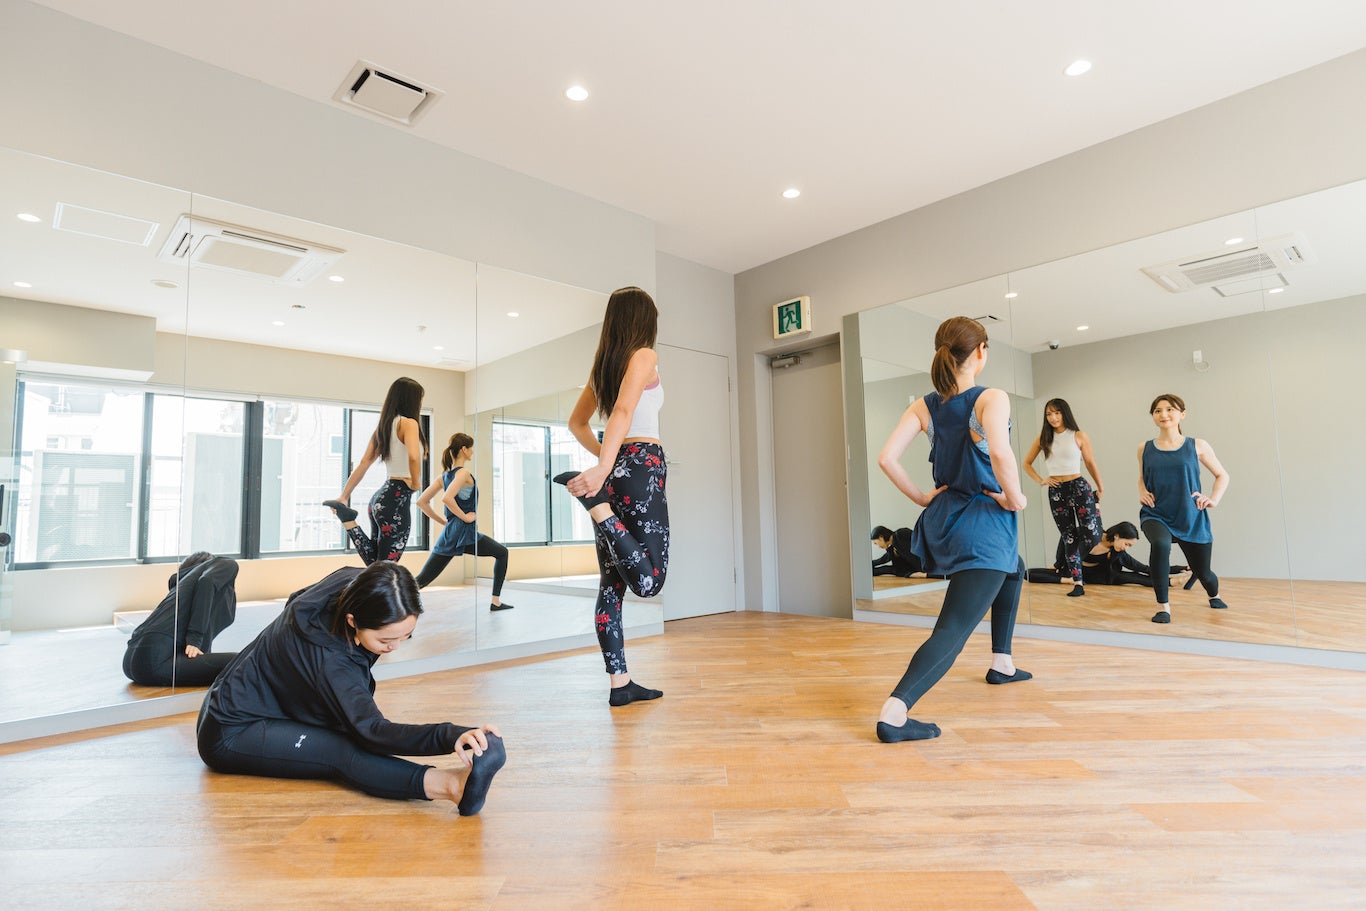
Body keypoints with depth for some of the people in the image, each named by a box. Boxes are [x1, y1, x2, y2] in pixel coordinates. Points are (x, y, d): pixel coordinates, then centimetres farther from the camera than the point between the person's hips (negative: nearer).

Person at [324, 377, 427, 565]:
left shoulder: (385, 425, 16)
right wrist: (415, 483, -13)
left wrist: (344, 496, 16)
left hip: (380, 497, 10)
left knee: (374, 565, 17)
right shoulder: (408, 423, -10)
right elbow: (413, 456, -31)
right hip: (397, 500, -10)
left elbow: (363, 465, 16)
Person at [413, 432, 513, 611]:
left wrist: (444, 522, 15)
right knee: (502, 553, 15)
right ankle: (496, 602, 15)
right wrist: (465, 516, -14)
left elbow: (421, 502, 14)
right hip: (465, 534, -7)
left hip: (448, 535, 7)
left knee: (422, 580, 5)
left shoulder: (445, 475, 13)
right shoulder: (464, 473, -9)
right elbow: (447, 498, -26)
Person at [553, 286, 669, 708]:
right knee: (648, 580, -8)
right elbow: (623, 412, -19)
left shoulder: (604, 365, 17)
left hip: (614, 470, 8)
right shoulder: (644, 356, -3)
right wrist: (603, 468, -28)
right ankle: (594, 503, -20)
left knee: (612, 582, 6)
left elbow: (577, 423, 25)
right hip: (641, 466, -8)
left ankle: (620, 683, 12)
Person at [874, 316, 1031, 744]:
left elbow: (886, 458, -8)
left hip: (944, 516, 7)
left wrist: (921, 497, 2)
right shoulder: (992, 398, -13)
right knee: (953, 630, -8)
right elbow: (1000, 454, -32)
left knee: (1014, 570, 35)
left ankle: (1001, 663, 43)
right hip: (983, 522, -7)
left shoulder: (923, 406, 2)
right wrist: (1014, 497, -15)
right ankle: (894, 713, -22)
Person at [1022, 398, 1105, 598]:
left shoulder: (1079, 436, -1)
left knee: (1093, 535, -12)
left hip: (1078, 486, -2)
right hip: (1055, 491, 2)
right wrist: (1040, 480, -1)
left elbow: (1090, 463, 6)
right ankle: (1078, 582, 9)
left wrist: (1100, 487, 9)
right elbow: (1027, 463, 12)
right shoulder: (1043, 438, 5)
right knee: (1069, 537, 5)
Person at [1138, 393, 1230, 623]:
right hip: (1155, 515, -1)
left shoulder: (1197, 446, 0)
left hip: (1191, 517, 1)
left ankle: (1214, 595, 53)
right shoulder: (1145, 449, 2)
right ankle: (1163, 606, -18)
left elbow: (1222, 475, 12)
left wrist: (1214, 499, -3)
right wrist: (1142, 493, -1)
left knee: (1203, 572, 12)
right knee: (1160, 544, -35)